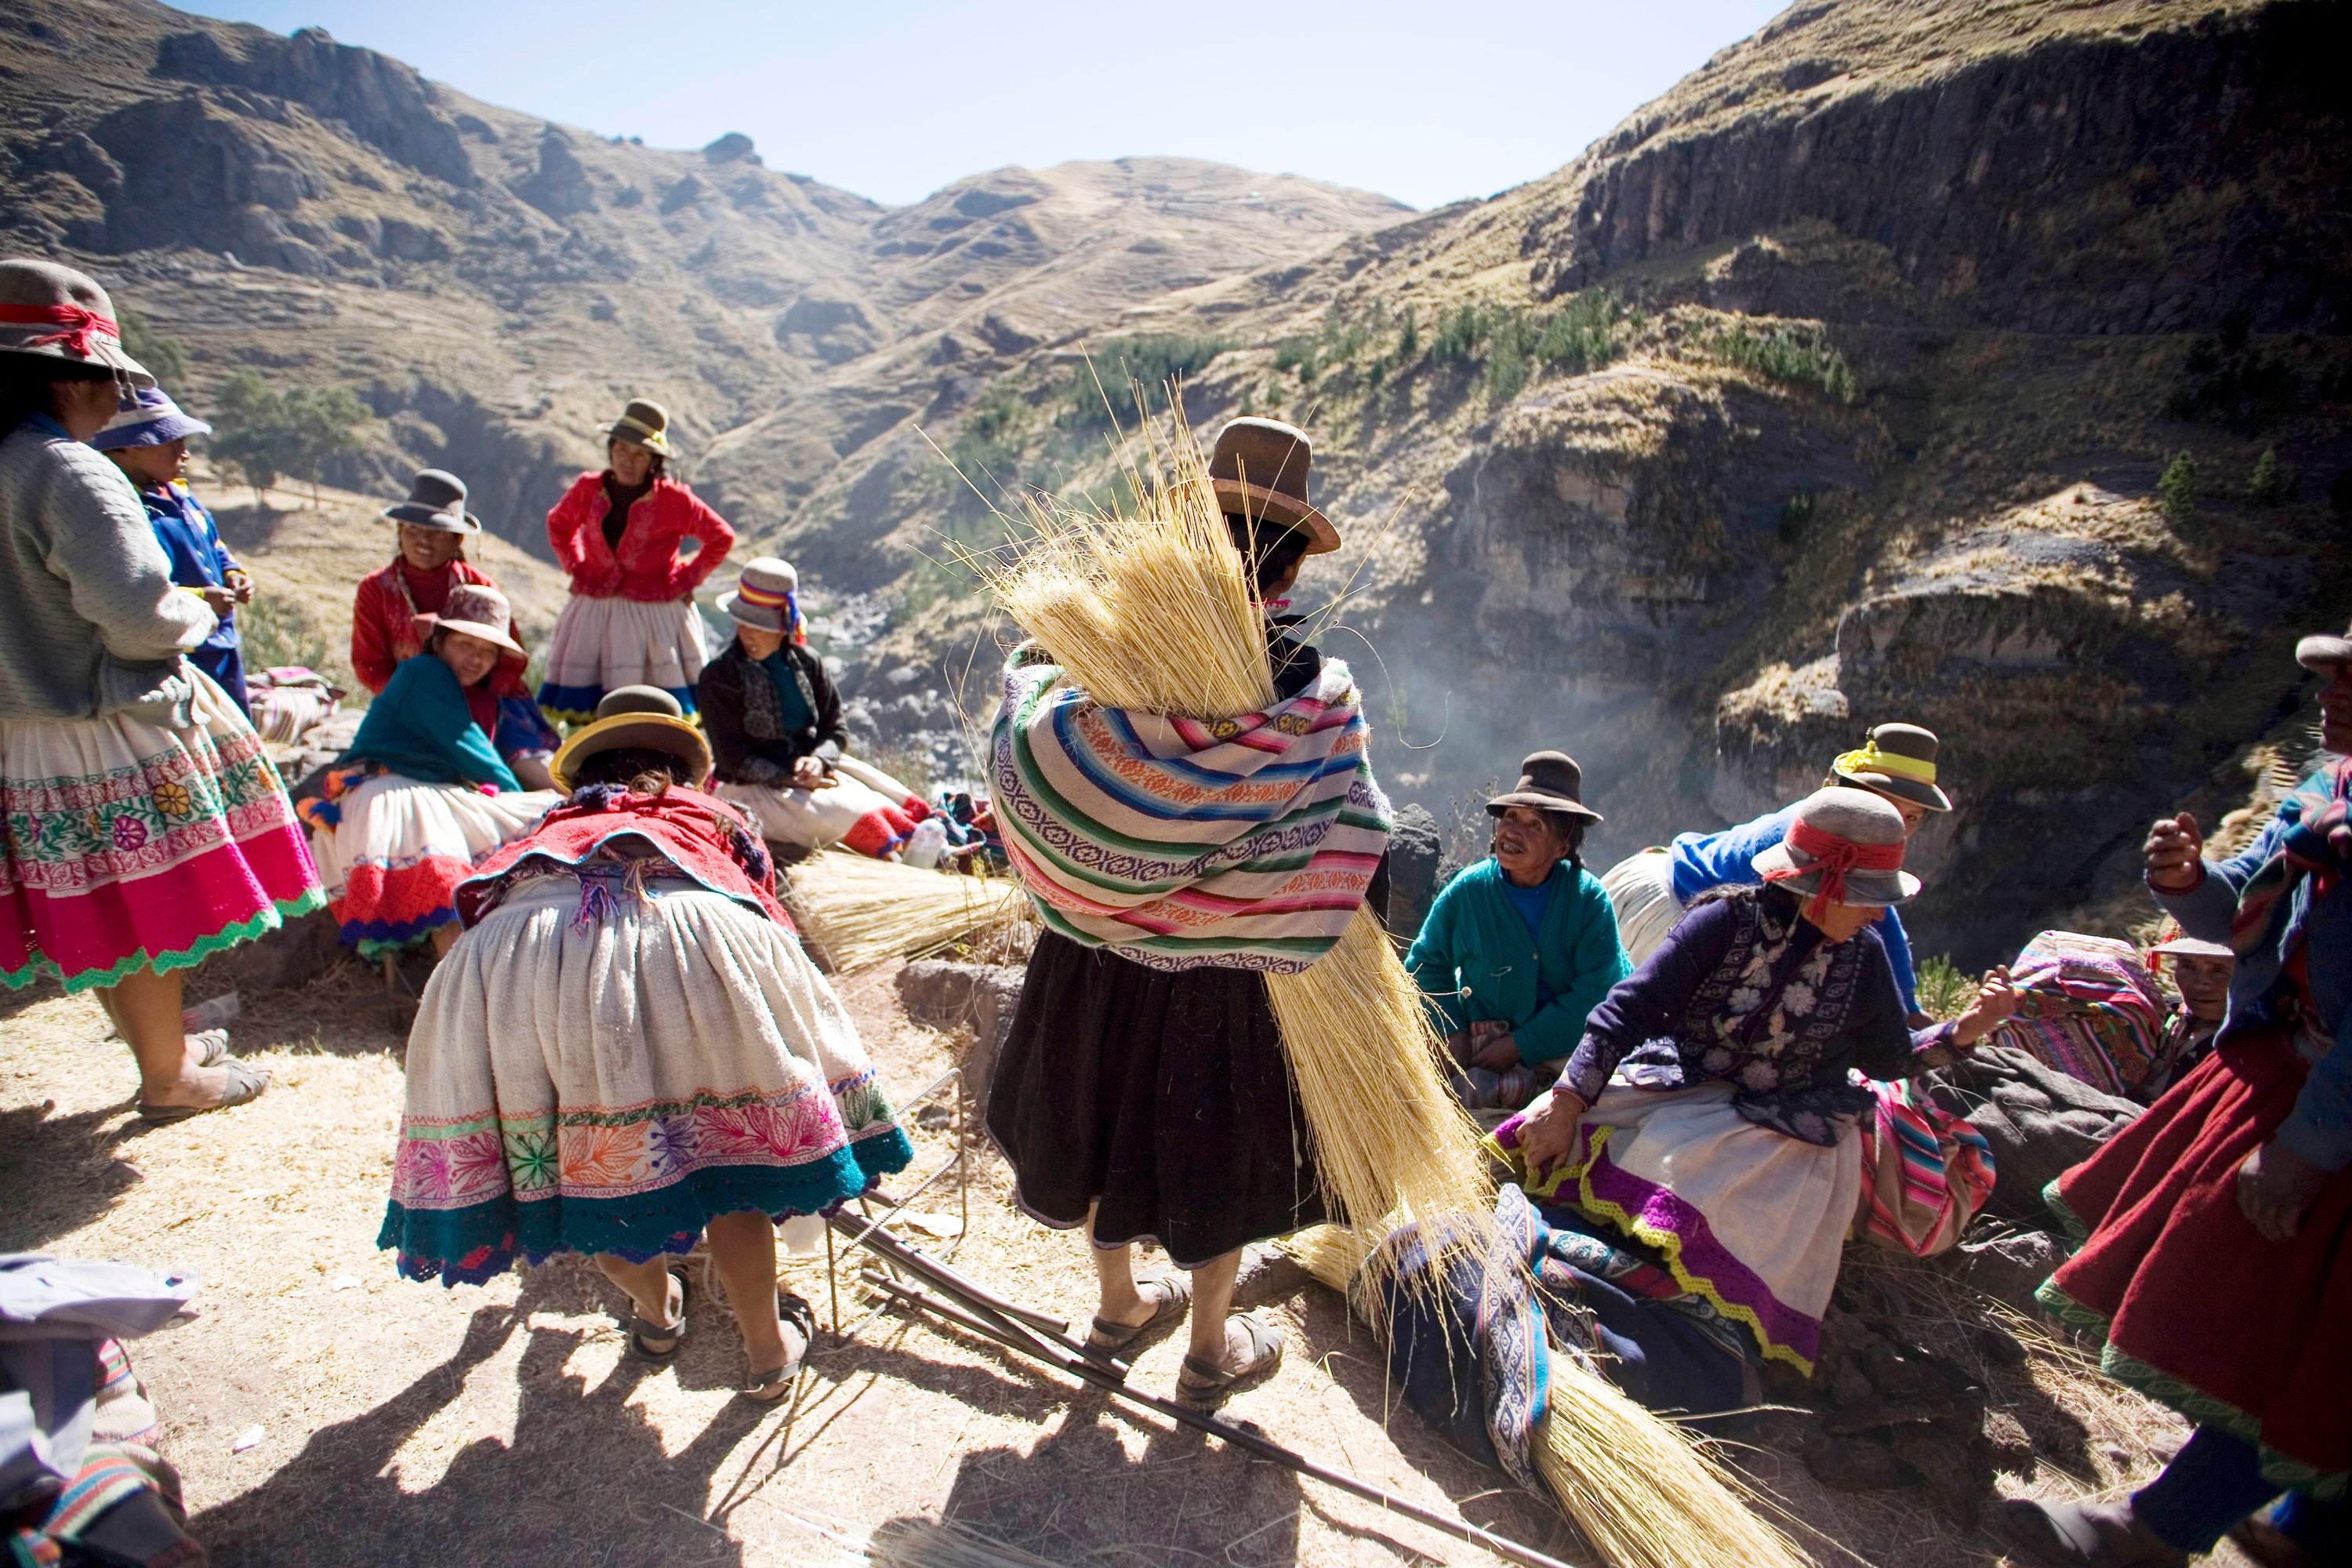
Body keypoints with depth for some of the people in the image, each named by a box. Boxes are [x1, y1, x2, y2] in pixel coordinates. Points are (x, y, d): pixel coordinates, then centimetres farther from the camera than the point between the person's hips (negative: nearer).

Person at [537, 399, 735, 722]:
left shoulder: (674, 499, -9)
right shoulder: (588, 489, 2)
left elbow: (722, 538, 1)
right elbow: (559, 524, 22)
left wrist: (687, 579, -2)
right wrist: (576, 568, 11)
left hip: (657, 612, -3)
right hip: (597, 610, 4)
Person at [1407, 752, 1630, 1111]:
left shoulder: (1589, 897, -8)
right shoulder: (1467, 891, -5)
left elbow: (1597, 990, -13)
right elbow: (1427, 963, 6)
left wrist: (1520, 1045, -17)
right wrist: (1453, 1033, -8)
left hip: (1570, 1041, 1)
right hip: (1485, 1038, -1)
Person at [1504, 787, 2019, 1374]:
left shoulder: (1863, 956, 1)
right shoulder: (1727, 921, -12)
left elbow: (1890, 1058, 15)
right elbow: (1628, 1010, -17)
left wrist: (1962, 1031, -5)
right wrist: (1566, 1104, -25)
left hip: (1788, 1129, 1)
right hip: (1678, 1092, 0)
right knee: (1553, 1130, -22)